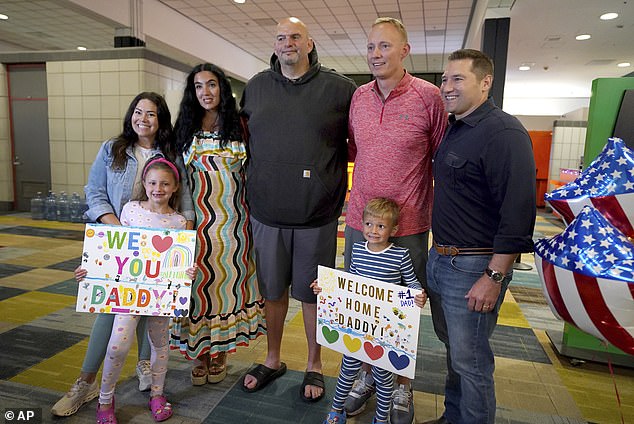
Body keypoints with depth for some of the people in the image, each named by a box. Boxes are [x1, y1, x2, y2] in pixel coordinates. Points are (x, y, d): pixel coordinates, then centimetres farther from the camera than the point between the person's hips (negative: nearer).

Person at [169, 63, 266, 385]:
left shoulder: (238, 126, 3)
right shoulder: (185, 128, 8)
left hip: (232, 219, -1)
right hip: (197, 219, 1)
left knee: (228, 277, 6)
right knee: (200, 278, 5)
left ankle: (221, 351, 25)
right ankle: (199, 352, 23)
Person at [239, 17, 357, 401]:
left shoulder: (339, 88, -1)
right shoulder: (256, 87, 9)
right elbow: (244, 133, 23)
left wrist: (330, 162, 0)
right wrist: (257, 174, 12)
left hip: (317, 215, -2)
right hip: (267, 213, 3)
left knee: (312, 293, 11)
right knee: (272, 290, 15)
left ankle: (315, 365, 32)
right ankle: (273, 360, 36)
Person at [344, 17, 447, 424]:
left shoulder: (428, 96, -7)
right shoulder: (358, 97, 6)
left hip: (409, 227, -4)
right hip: (359, 222, 4)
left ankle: (402, 386, 33)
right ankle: (367, 374, 38)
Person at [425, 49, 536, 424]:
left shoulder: (503, 133, -17)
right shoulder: (454, 130, 12)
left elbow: (518, 213, -22)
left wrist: (494, 277, -22)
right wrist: (439, 253, 15)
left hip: (474, 267, -9)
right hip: (440, 259, 9)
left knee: (470, 361, 5)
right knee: (453, 348, 22)